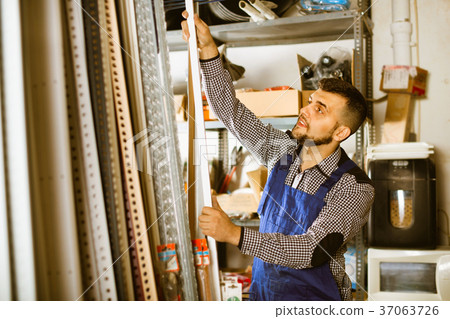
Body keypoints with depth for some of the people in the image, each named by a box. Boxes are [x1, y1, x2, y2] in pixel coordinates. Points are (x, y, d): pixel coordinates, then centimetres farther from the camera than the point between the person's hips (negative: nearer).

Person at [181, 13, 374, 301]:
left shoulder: (355, 188, -20)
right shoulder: (283, 150, -4)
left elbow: (314, 251, -29)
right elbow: (231, 112, -3)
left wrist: (234, 234, -35)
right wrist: (208, 51, -14)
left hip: (314, 297, -5)